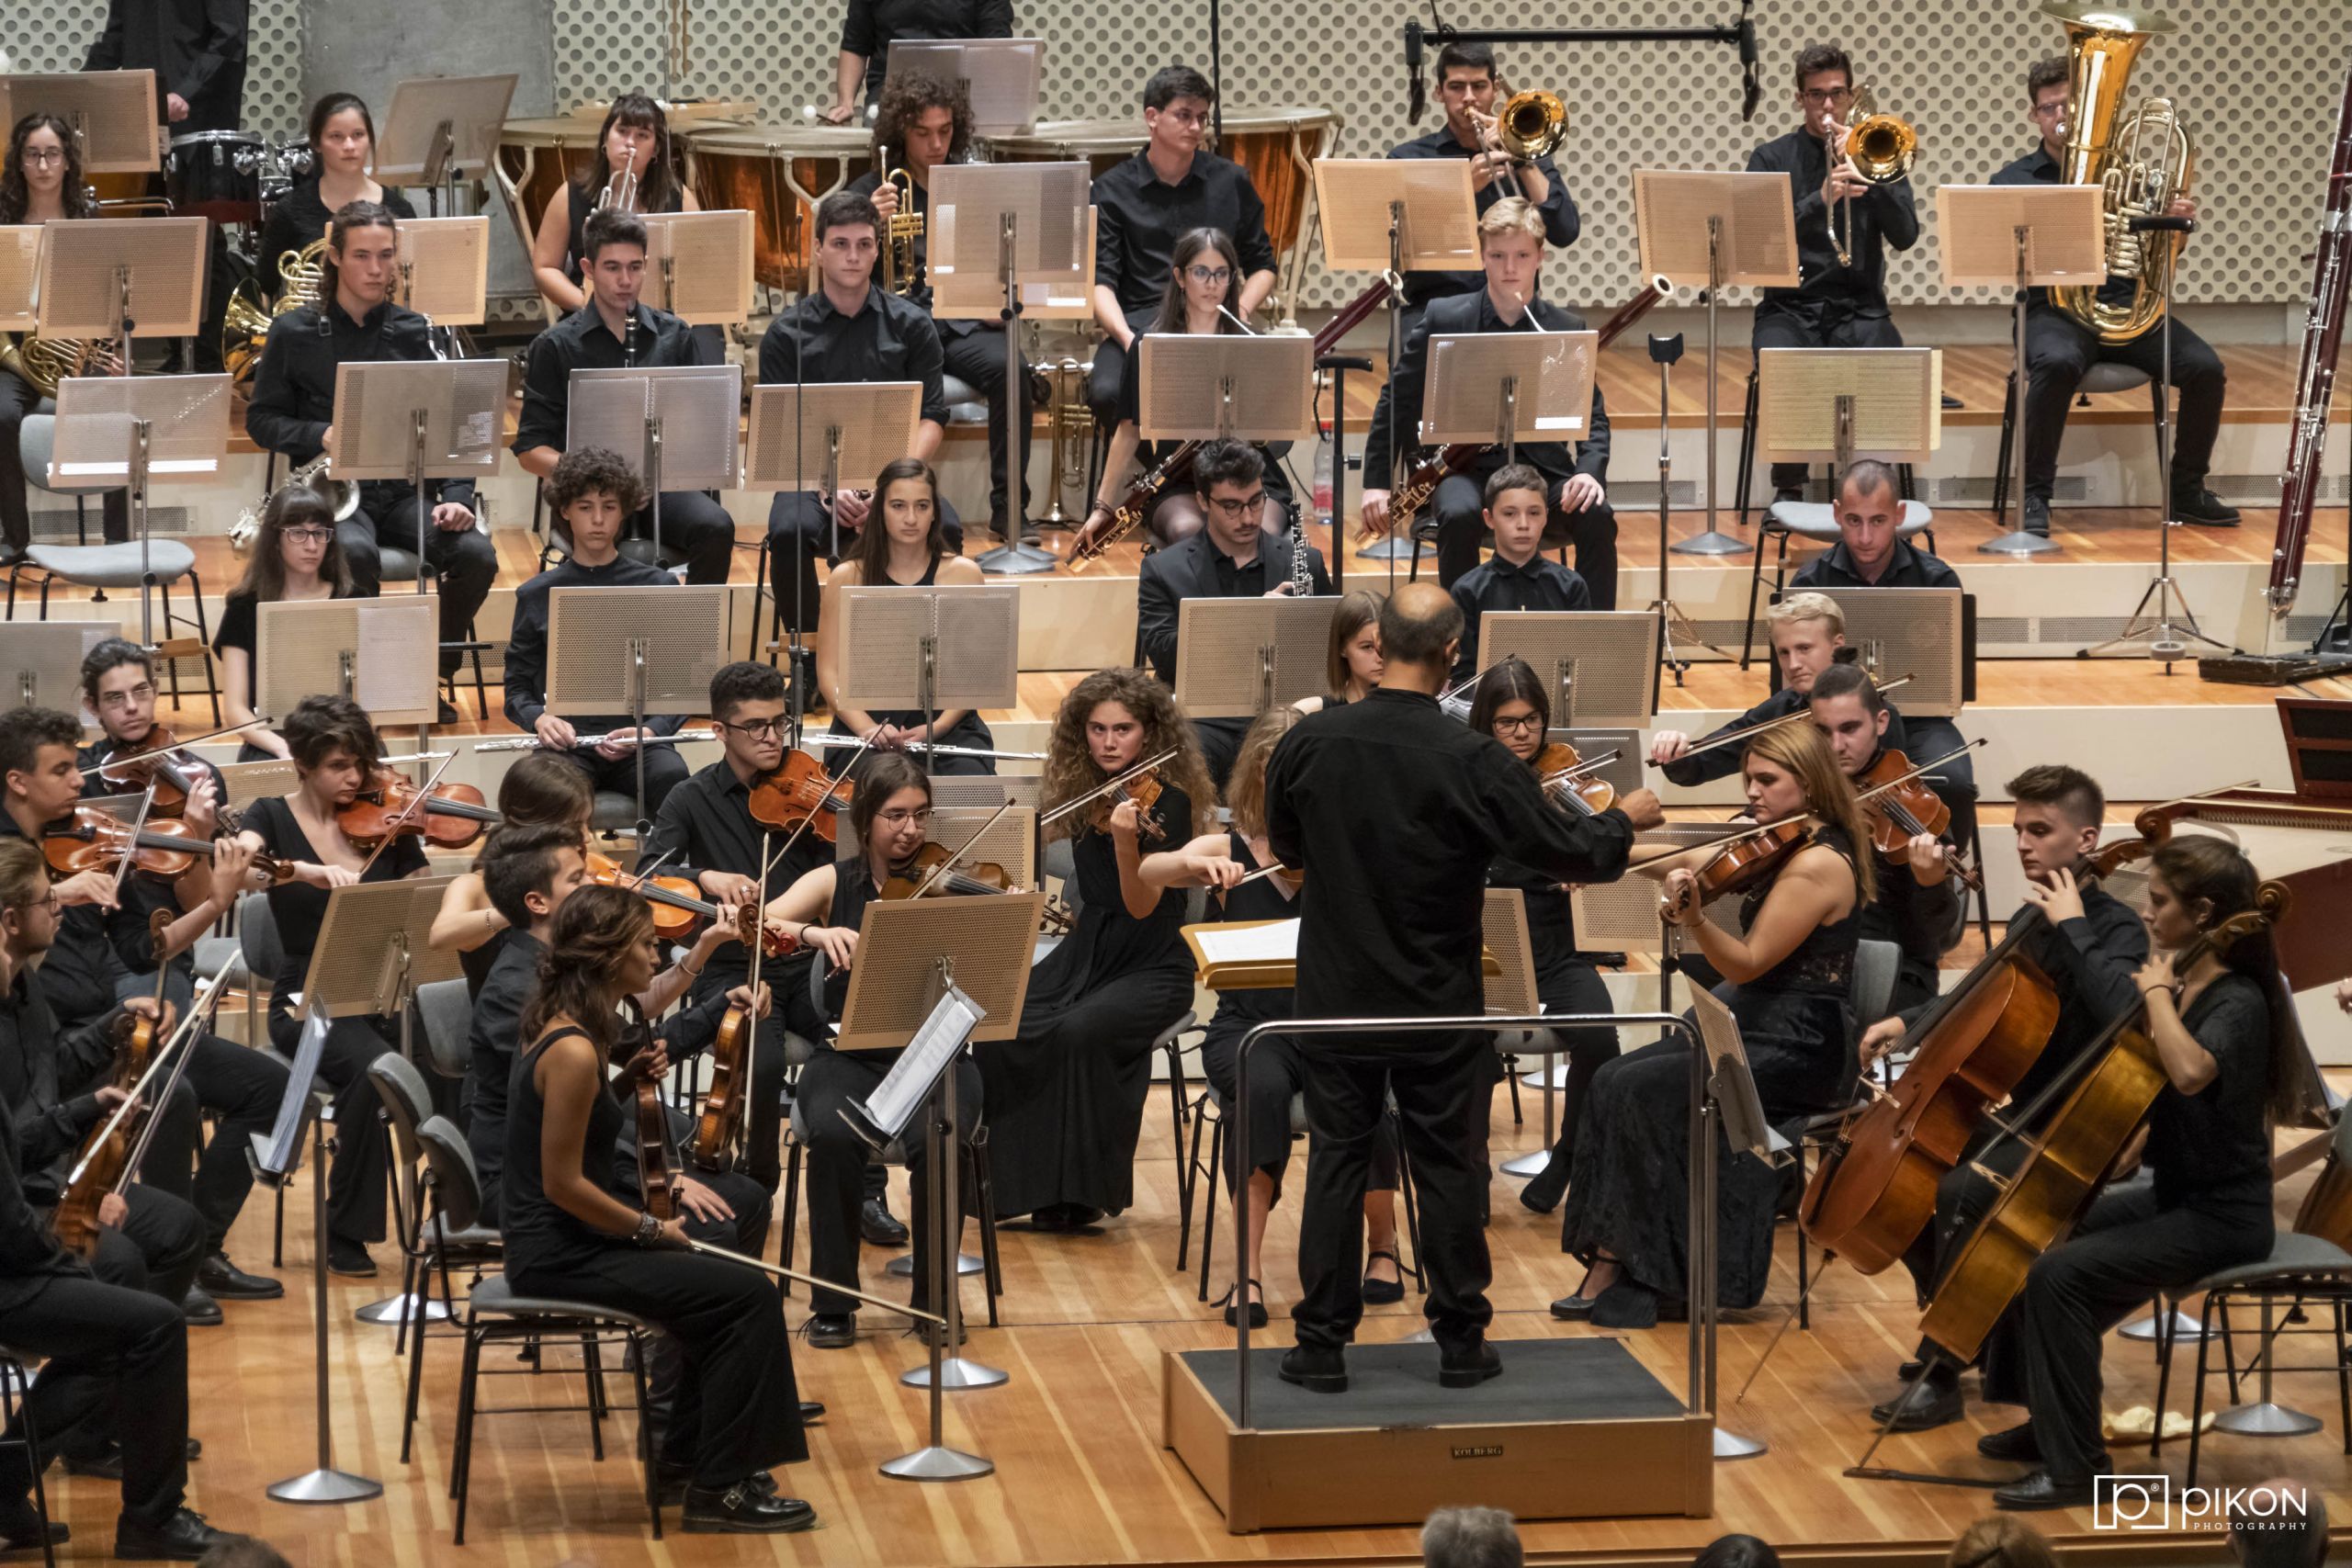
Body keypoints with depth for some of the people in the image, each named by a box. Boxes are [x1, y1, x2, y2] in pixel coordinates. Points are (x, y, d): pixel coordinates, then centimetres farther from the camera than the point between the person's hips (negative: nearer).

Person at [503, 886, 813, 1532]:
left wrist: (627, 1081, 5)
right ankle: (720, 1490, -4)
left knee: (726, 1283, 18)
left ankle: (686, 1452, 24)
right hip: (559, 1255, -10)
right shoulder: (575, 1050, -22)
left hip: (562, 1238, 10)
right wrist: (648, 1228, -10)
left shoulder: (564, 1025, 7)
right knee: (749, 1296, -9)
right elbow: (563, 1184, -22)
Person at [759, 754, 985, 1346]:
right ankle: (833, 1301, -15)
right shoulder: (833, 883, 7)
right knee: (833, 1134, -32)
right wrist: (812, 933, -27)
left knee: (938, 1140, -32)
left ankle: (936, 1295, -10)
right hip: (849, 1056, 0)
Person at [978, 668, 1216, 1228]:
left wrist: (1126, 840, -37)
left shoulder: (1167, 802, -11)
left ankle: (1082, 1190, -19)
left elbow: (1142, 906, -20)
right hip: (1084, 953, 5)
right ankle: (1011, 1181, -9)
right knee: (999, 1031, -21)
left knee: (1080, 1032, -33)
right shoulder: (1083, 794, 6)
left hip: (1152, 967, -5)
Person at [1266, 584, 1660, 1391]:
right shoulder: (1473, 762, -17)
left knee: (1335, 1164, 10)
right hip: (1438, 1011, -2)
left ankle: (1323, 1344, 10)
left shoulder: (1307, 744, -8)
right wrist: (1625, 818, 10)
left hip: (1337, 999, 2)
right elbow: (1569, 853, -10)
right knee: (1450, 1171, 10)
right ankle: (1460, 1340, 16)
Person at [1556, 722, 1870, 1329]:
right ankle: (1610, 1263, -13)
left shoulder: (1819, 864, -15)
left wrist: (1694, 917, -33)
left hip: (1797, 1052, -9)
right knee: (1613, 1081, -8)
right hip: (1756, 1032, 9)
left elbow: (1747, 963, -19)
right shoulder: (1786, 849, 14)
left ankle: (1627, 1271, -11)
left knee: (1641, 1092, -21)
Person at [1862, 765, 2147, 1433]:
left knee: (1961, 1191, -31)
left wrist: (2072, 926, -28)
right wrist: (1909, 1022, 12)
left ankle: (1940, 1373, -21)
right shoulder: (2031, 919, 11)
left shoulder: (2115, 928, -13)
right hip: (2008, 1107, 9)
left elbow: (2119, 1009, -34)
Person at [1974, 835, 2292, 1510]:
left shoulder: (2238, 1004, -21)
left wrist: (2157, 992, -29)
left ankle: (2073, 1467, -16)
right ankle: (2046, 1421, 24)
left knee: (2059, 1274, -23)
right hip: (2173, 1195, 10)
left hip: (2221, 1218, -10)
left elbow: (2190, 1071, -43)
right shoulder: (2187, 985, 6)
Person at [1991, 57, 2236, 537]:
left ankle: (2187, 490, -1)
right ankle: (2034, 497, -27)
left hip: (2127, 305, 3)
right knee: (2058, 363, -39)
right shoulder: (2013, 182, 10)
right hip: (2055, 306, -3)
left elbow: (2159, 253, 14)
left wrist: (2174, 224, -8)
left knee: (2205, 367, -21)